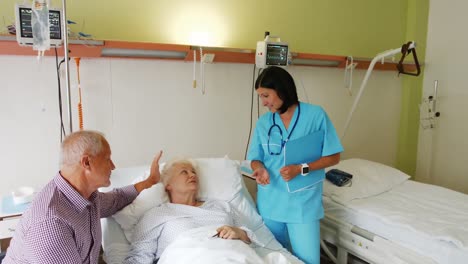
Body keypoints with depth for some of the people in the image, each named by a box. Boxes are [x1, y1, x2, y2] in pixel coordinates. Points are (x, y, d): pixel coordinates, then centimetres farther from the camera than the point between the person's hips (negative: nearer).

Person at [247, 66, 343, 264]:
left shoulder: (316, 115, -7)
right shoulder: (263, 122, 3)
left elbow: (333, 157, -5)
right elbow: (255, 159, 7)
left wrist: (301, 169, -18)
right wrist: (260, 169, -16)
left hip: (303, 203, -3)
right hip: (269, 202, 4)